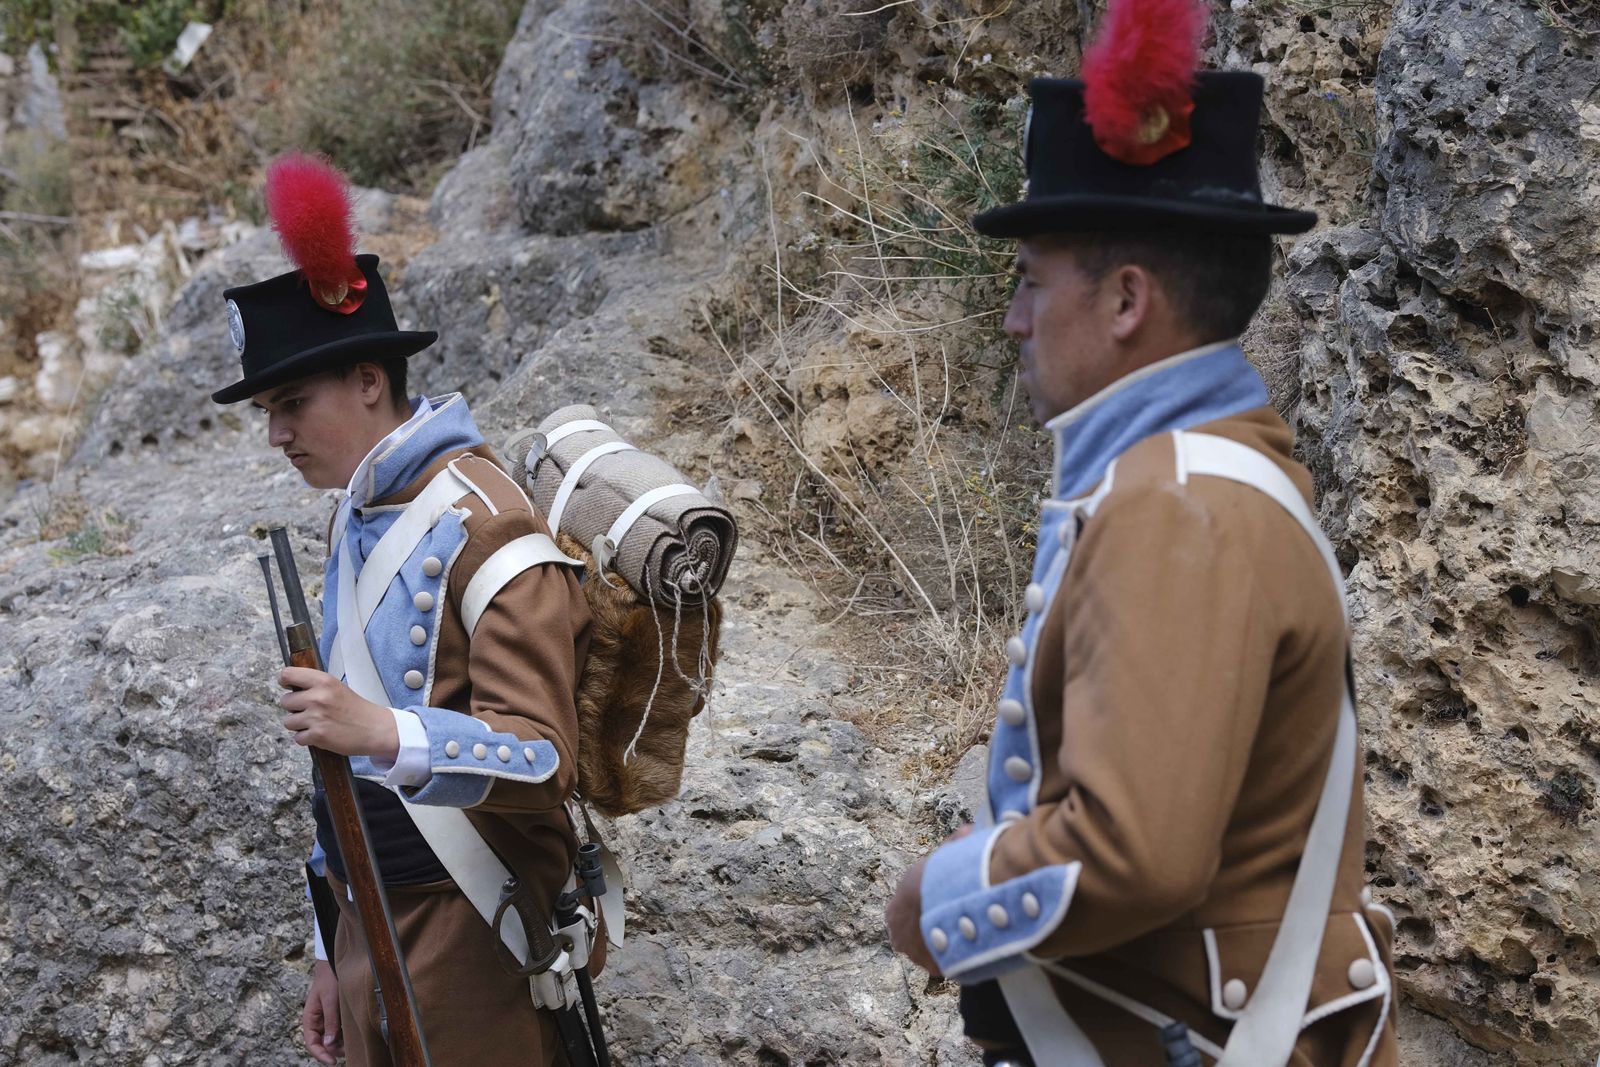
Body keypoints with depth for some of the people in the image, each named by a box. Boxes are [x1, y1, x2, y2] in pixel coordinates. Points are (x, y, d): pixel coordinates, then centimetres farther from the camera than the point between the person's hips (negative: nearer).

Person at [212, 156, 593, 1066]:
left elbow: (542, 761, -20)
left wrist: (383, 734, -35)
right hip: (372, 921, 7)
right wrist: (333, 951, 17)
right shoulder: (357, 519, 9)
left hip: (467, 935, -7)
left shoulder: (483, 525, -16)